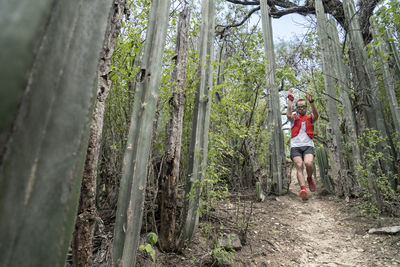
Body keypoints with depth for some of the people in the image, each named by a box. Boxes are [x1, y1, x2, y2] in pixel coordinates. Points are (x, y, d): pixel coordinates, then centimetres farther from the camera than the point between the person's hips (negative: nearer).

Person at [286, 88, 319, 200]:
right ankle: (303, 189, -27)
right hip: (295, 146, 0)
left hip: (308, 145, 0)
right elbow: (288, 114, -8)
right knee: (299, 166, -18)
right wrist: (290, 100, -12)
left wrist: (311, 101, -22)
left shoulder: (310, 118, 16)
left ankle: (309, 178, 7)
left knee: (308, 163, -24)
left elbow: (316, 114, -7)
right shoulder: (294, 118, 15)